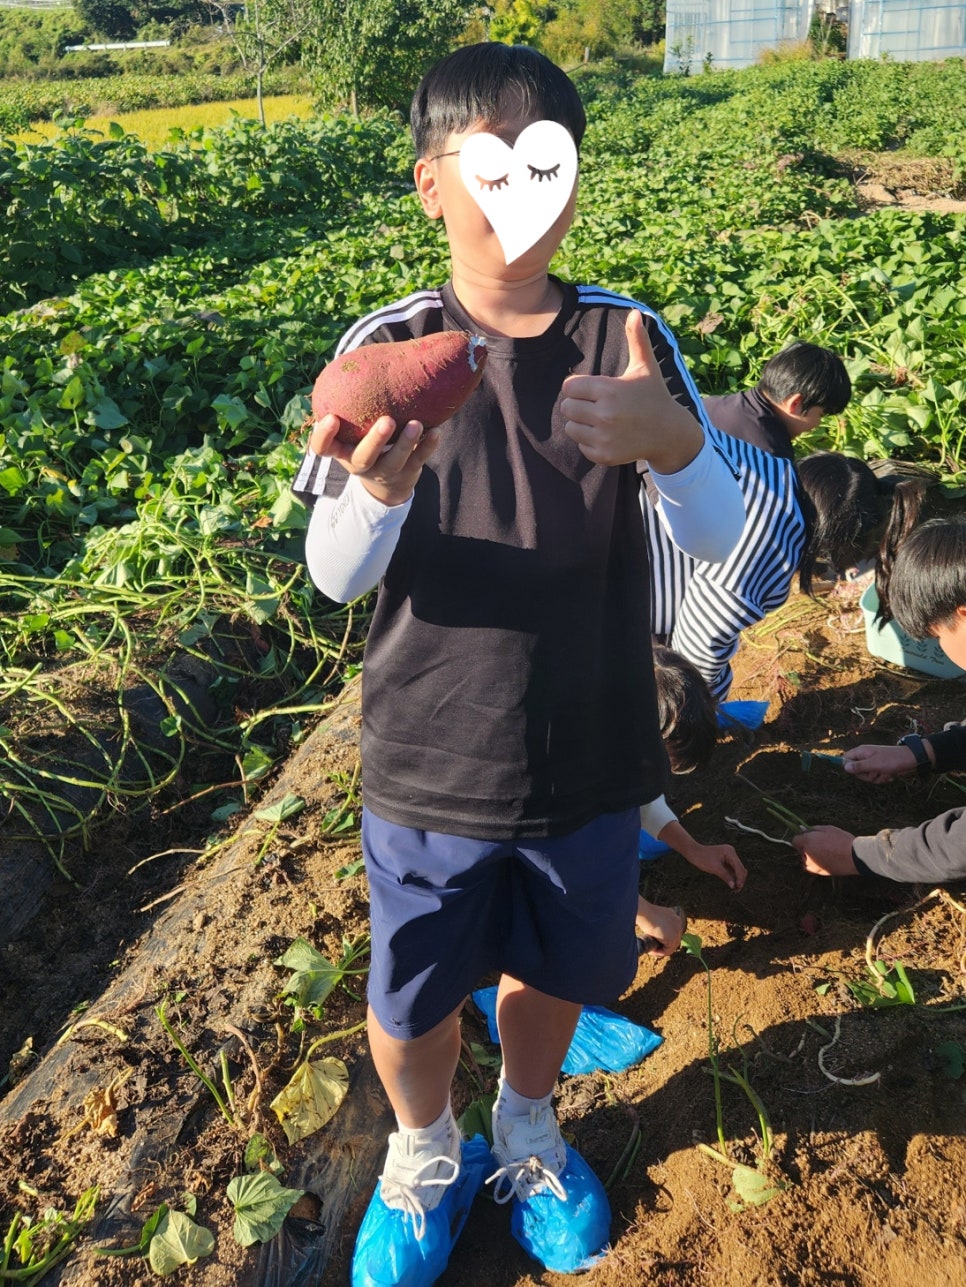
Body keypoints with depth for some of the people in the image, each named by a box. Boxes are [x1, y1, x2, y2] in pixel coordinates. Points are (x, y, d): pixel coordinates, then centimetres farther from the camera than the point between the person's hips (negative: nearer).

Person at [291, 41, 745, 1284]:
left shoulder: (630, 338, -6)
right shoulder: (386, 346, -9)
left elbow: (718, 535, -11)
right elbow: (335, 575, -13)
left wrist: (670, 439, -33)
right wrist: (380, 490, -35)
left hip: (589, 757, 2)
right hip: (430, 765, -1)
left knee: (556, 968, 22)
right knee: (414, 995, 16)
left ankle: (527, 1133, 54)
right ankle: (422, 1157, 49)